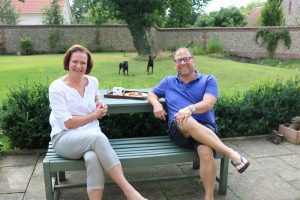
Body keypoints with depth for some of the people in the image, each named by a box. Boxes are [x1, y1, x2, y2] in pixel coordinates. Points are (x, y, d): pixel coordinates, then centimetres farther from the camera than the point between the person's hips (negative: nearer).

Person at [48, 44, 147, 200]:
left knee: (93, 158, -36)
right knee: (98, 137, -37)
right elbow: (67, 123, -12)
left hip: (91, 136, 4)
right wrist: (94, 116, -5)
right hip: (64, 138, -4)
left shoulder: (93, 81, 9)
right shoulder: (56, 87, -6)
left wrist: (99, 104, 12)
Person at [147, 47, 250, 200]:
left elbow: (208, 103, -4)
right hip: (178, 130, 1)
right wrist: (156, 104, 5)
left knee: (206, 151, -36)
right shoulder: (168, 82, 23)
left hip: (205, 127, -1)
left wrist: (190, 109, -26)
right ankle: (231, 154, -30)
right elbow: (151, 94, 30)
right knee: (186, 121, -38)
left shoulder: (208, 80, 12)